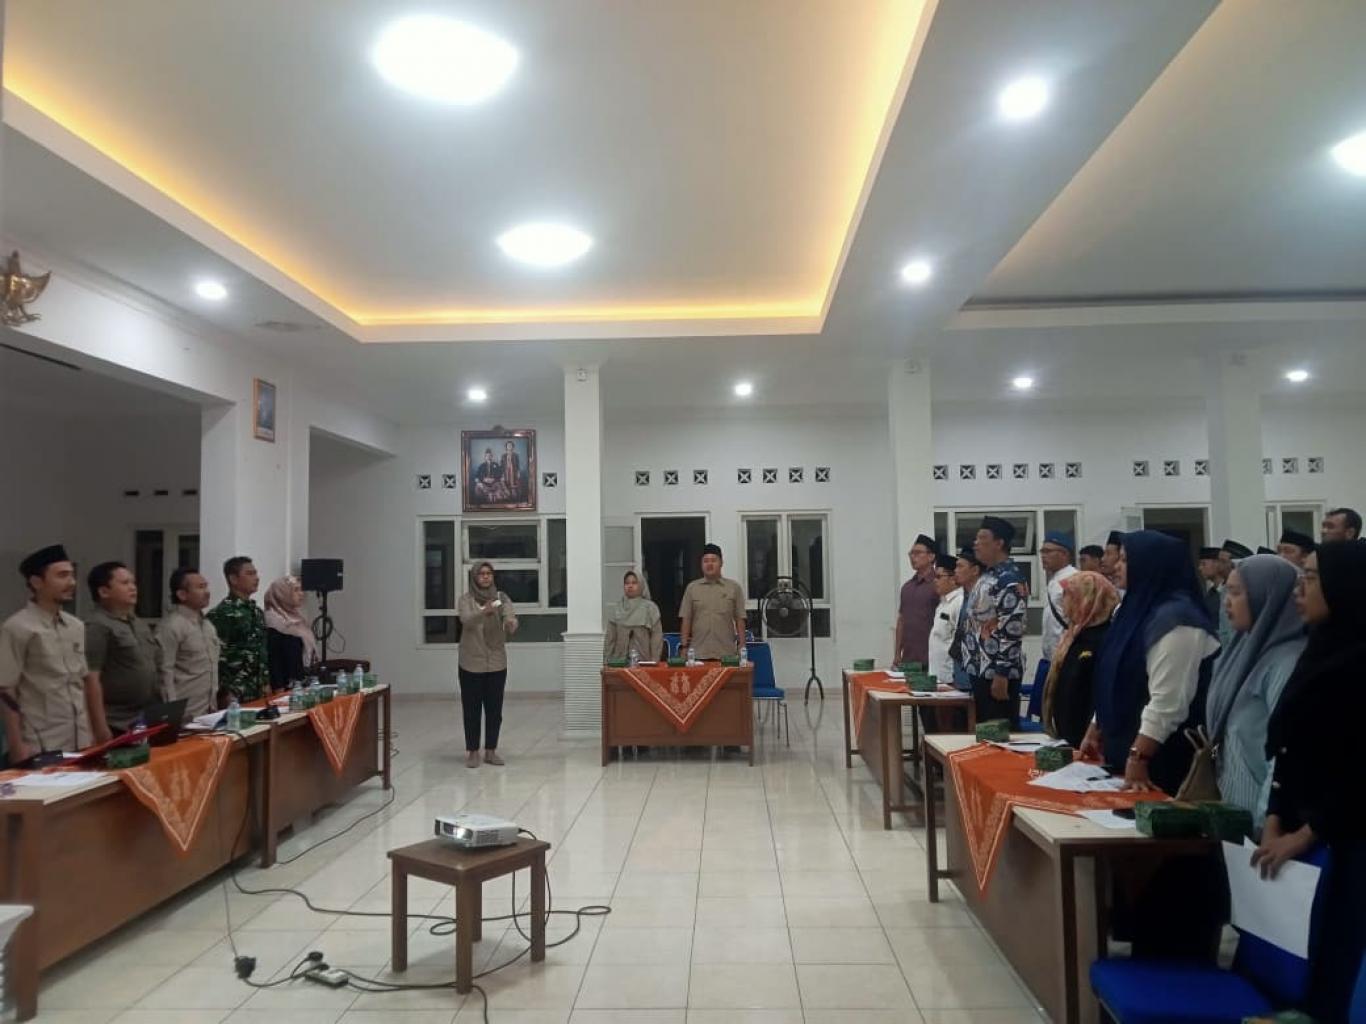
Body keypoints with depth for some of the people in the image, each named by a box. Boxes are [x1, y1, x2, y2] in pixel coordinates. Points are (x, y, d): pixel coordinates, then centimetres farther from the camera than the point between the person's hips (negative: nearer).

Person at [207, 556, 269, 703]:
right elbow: (218, 656, -16)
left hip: (257, 691, 7)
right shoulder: (222, 613, -12)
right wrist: (226, 693, -17)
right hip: (235, 693, -7)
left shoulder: (257, 611, 12)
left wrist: (266, 682, 15)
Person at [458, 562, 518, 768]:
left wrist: (510, 624, -38)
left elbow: (510, 618, -13)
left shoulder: (501, 597, 1)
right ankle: (472, 751, 15)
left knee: (495, 709, 7)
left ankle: (491, 751, 18)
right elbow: (466, 620, -23)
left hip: (497, 663, 2)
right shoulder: (466, 599, -4)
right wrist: (484, 612, -42)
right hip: (471, 663, -2)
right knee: (472, 709, 4)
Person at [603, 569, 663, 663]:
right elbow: (610, 638, 9)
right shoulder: (615, 609, 8)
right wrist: (607, 662, 4)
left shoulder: (650, 608, 2)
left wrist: (654, 662, -6)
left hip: (643, 662, -2)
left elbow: (657, 637, 0)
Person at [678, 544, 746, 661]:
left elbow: (740, 620, 6)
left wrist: (741, 647, -1)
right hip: (698, 654, 1)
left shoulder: (733, 587, 6)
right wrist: (684, 647, 2)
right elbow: (686, 620, 8)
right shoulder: (692, 588, 9)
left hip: (726, 654, 0)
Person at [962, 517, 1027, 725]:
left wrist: (1001, 675, -23)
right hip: (981, 670, 9)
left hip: (998, 673, -9)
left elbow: (1012, 629, -22)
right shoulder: (987, 576, 14)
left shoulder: (1009, 579, -16)